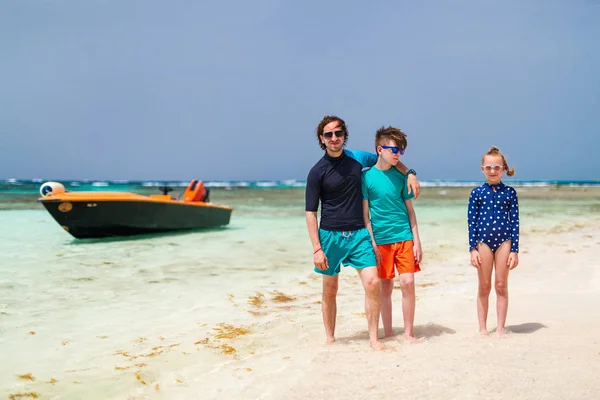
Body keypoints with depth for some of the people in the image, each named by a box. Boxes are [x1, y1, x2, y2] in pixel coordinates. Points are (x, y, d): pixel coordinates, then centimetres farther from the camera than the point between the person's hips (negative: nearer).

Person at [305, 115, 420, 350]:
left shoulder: (357, 158, 4)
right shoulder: (317, 172, -5)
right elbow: (310, 213, -4)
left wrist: (410, 173, 4)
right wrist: (317, 249, -11)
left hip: (359, 233, 2)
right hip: (330, 235, -2)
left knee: (372, 282, -11)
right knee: (329, 291, 7)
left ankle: (374, 339, -1)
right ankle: (330, 339, 24)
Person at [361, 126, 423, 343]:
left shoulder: (401, 176, 6)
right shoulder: (367, 176, -3)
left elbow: (409, 210, 10)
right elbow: (365, 214, -2)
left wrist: (416, 241, 6)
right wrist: (372, 243, -8)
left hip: (404, 237, 2)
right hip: (381, 239, -2)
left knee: (407, 282, -5)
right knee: (386, 286, 6)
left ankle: (408, 332, 7)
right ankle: (388, 333, 18)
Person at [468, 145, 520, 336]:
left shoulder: (509, 192, 3)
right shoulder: (477, 193, 2)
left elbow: (515, 222, 3)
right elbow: (472, 222, 1)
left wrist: (515, 250, -2)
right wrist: (473, 249, -4)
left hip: (504, 241, 0)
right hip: (483, 240, 0)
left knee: (501, 285, 5)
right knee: (484, 287, 7)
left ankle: (500, 327, 15)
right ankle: (483, 328, 16)